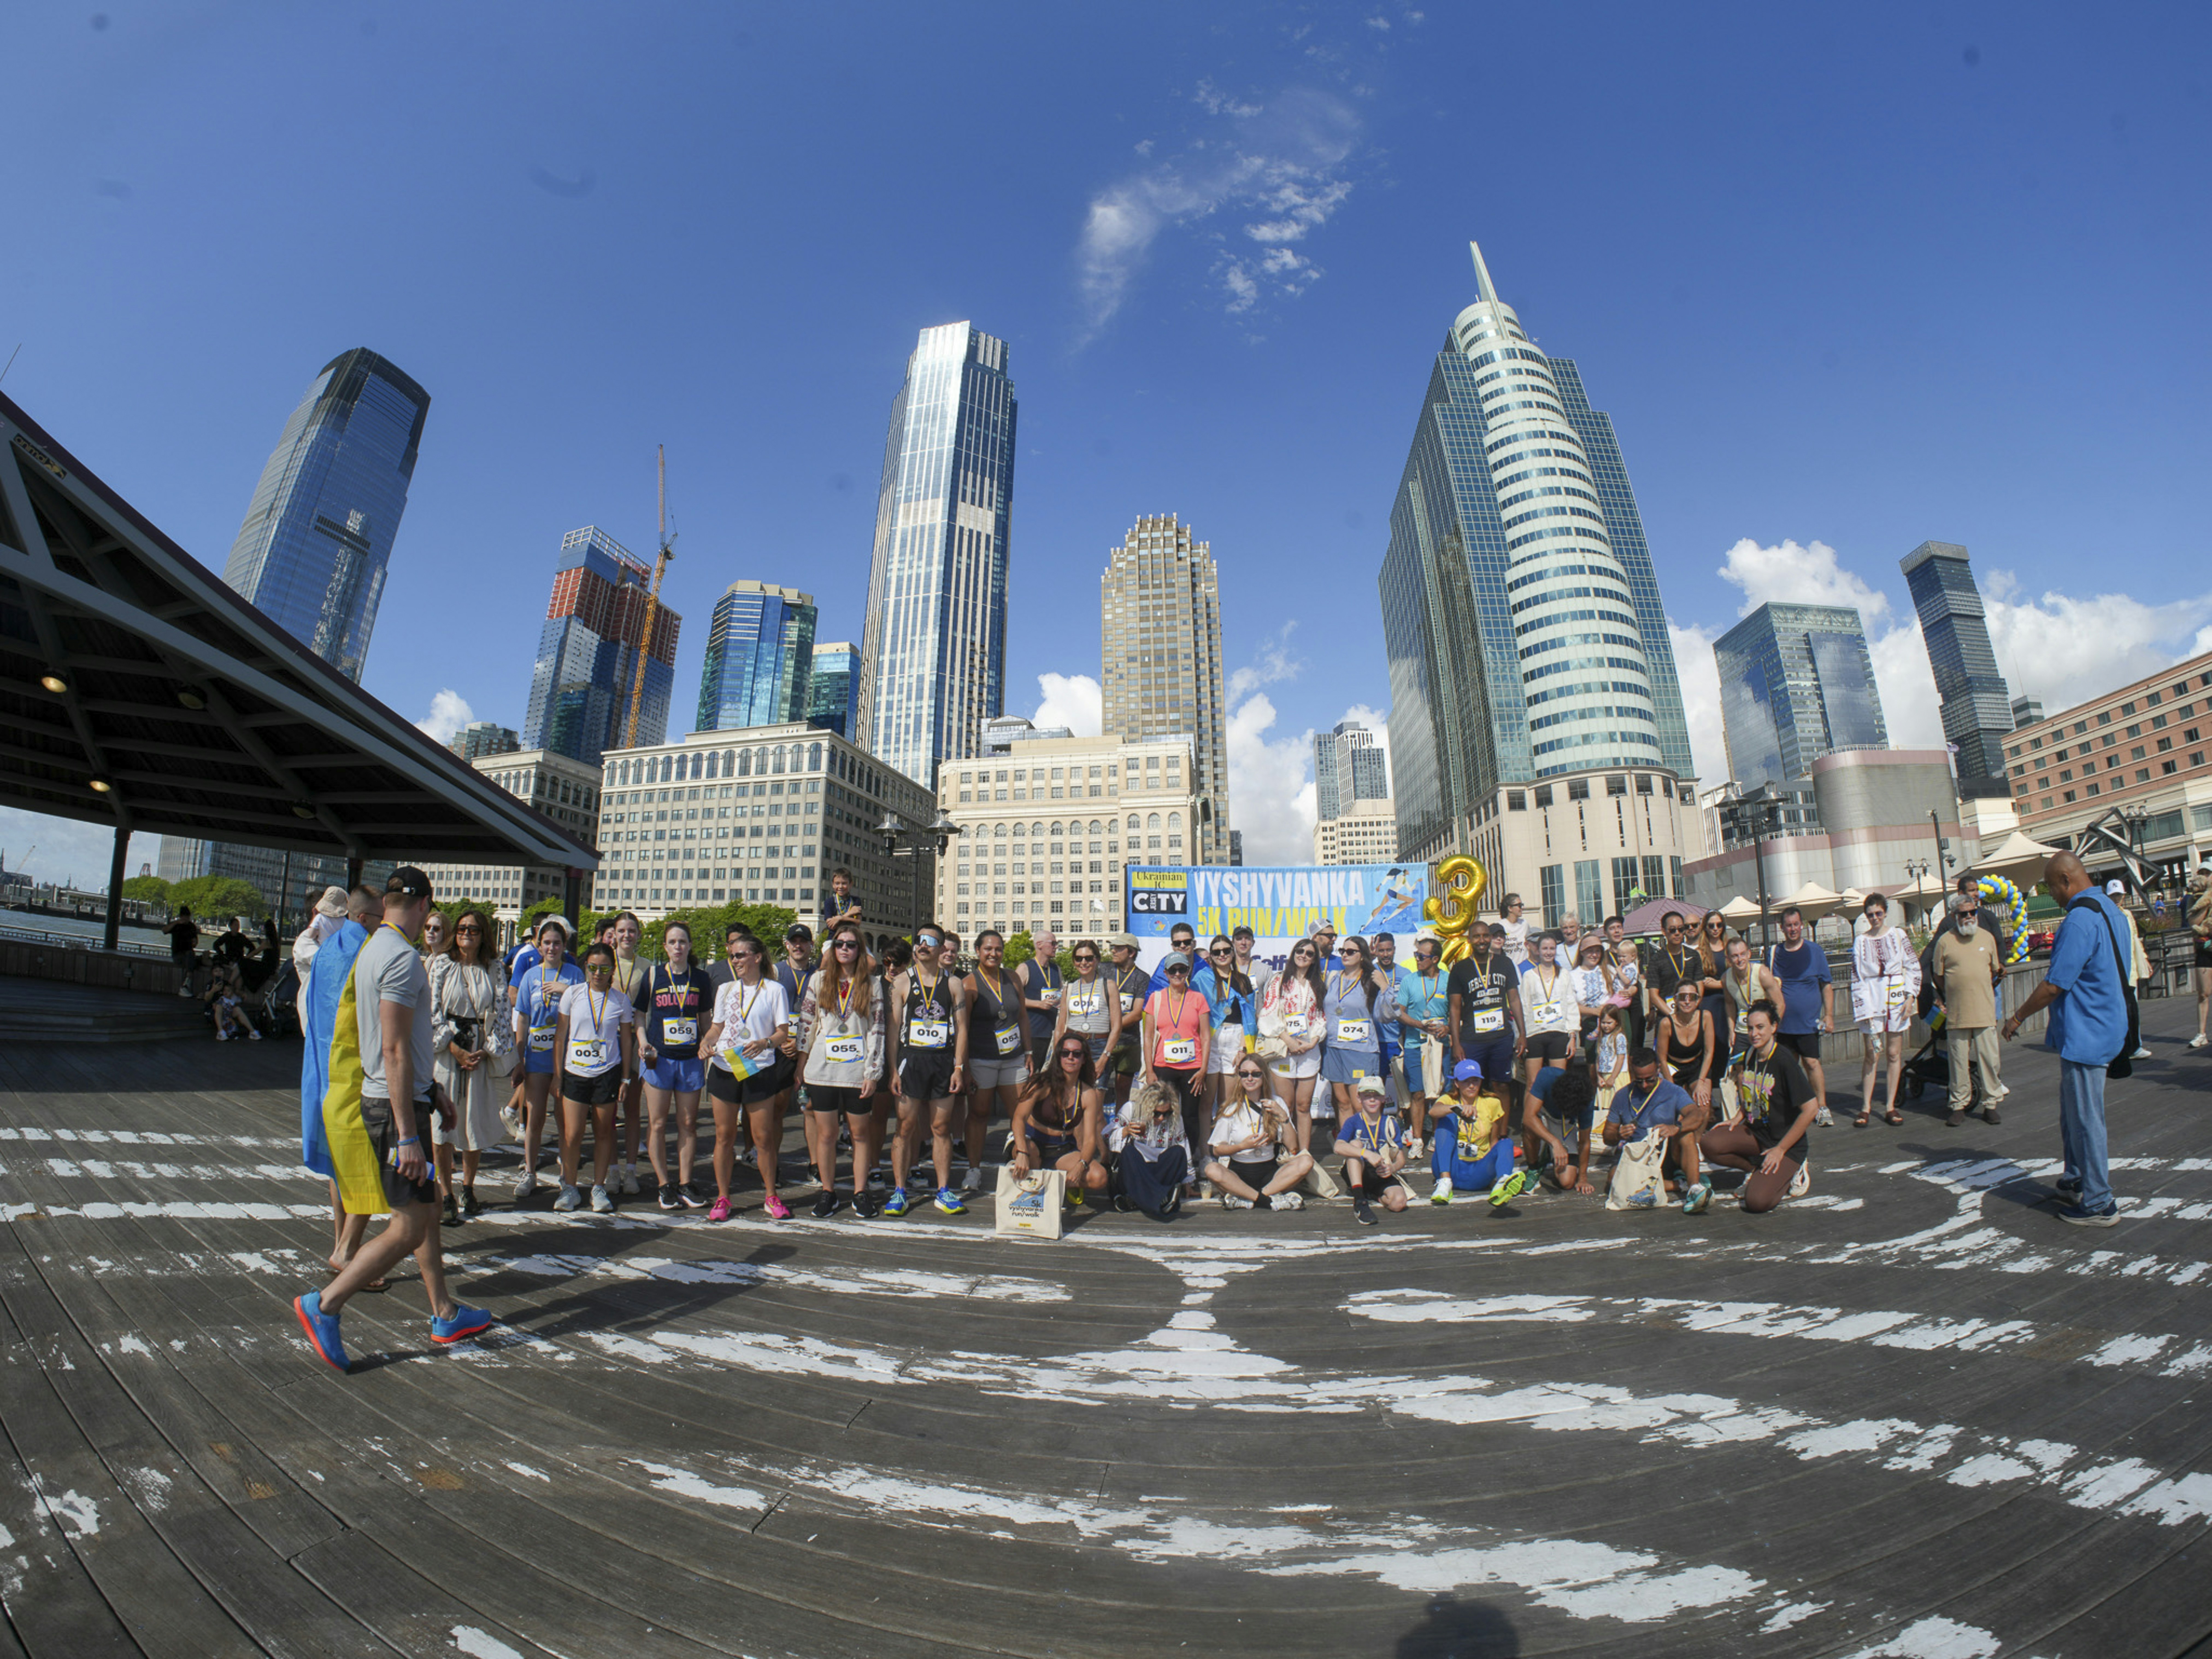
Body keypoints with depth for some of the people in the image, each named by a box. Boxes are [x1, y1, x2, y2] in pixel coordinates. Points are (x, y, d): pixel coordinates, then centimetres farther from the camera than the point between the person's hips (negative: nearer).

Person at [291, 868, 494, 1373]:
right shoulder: (402, 957, -20)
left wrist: (432, 1088, 28)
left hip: (397, 1099, 10)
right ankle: (325, 1305, 9)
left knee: (427, 1212, 16)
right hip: (395, 1106, -10)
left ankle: (446, 1316, 26)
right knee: (409, 1229, -2)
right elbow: (395, 1052, -24)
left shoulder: (373, 948, 11)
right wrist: (407, 1136, -22)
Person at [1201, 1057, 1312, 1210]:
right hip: (1238, 1172, -2)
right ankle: (1271, 1200, -30)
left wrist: (1283, 1117, -9)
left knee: (1306, 1162, -24)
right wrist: (1243, 1146, -16)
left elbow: (1293, 1148, 2)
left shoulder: (1277, 1104, 7)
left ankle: (1245, 1200, -28)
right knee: (1212, 1170, -32)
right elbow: (1216, 1150, 0)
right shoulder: (1232, 1108, 2)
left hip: (1269, 1171, 2)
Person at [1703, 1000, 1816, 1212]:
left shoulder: (1784, 1061, -20)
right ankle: (1756, 1169, 7)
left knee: (1757, 1202, -21)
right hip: (1756, 1133, 6)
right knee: (1709, 1143, -20)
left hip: (1787, 1142, -6)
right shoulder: (1749, 1056, 2)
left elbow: (1810, 1110, -20)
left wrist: (1780, 1150, -16)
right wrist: (1736, 1119, 0)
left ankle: (1791, 1171, 9)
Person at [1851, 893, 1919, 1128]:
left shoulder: (1899, 935, 4)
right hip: (1871, 1001, -1)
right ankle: (1866, 1108, 4)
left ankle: (1891, 1107, 12)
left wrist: (1910, 998, -5)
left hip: (1897, 1000, 1)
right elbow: (1856, 978, 2)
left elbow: (1914, 968, 4)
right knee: (1872, 1055, 0)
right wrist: (1863, 1008, -5)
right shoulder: (1860, 942, 4)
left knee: (1894, 1054, 5)